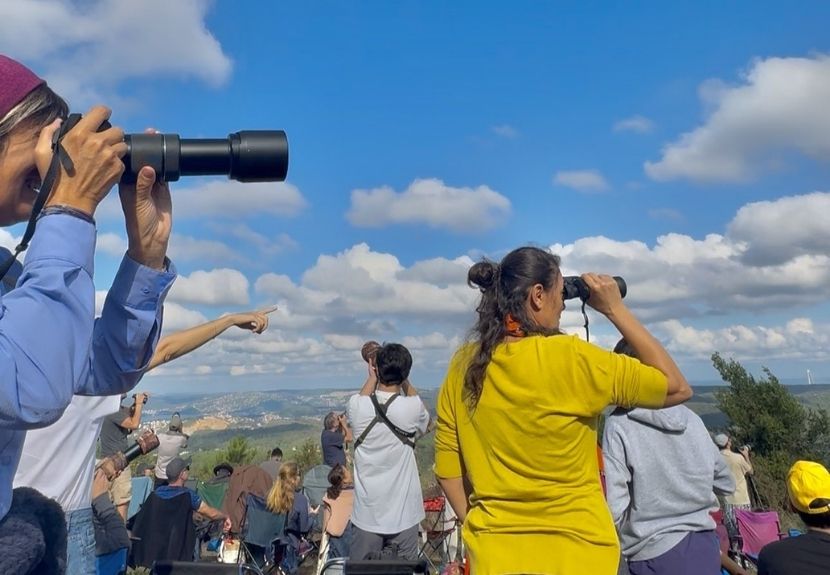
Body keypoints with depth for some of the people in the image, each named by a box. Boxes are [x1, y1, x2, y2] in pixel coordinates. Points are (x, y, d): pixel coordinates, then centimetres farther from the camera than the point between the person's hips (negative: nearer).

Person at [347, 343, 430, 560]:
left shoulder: (357, 406, -8)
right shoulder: (412, 407, -11)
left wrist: (372, 377, 27)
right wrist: (404, 380, 19)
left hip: (367, 513, 1)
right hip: (403, 514, -1)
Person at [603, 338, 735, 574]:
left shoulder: (619, 425, -14)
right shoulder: (691, 418, 0)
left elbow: (614, 507, -17)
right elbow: (726, 483, 12)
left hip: (655, 554, -5)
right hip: (704, 544, 5)